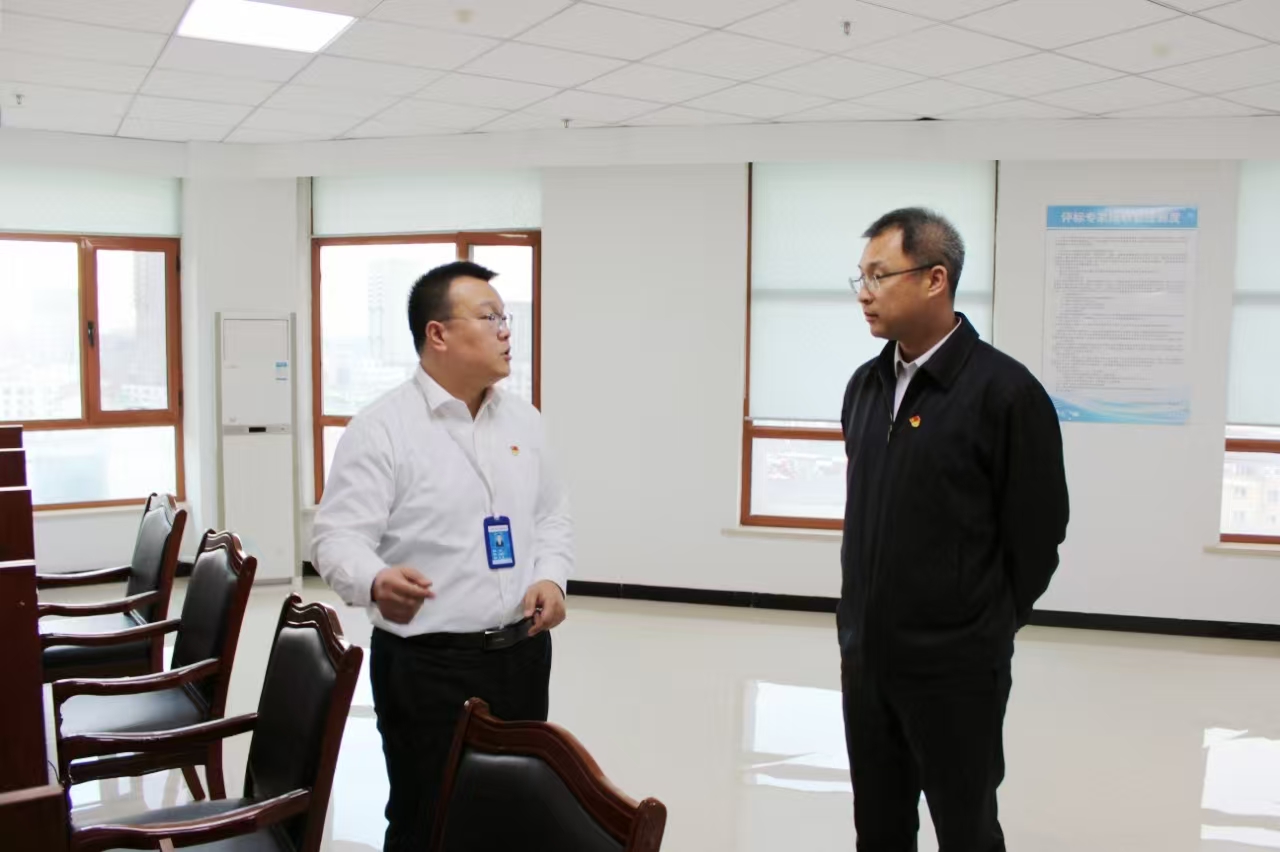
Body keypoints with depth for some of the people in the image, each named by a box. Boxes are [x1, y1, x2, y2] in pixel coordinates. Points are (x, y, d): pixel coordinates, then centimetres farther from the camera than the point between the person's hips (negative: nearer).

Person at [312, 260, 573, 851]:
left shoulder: (522, 419, 9)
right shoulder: (381, 427, -11)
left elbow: (552, 515, 16)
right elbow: (337, 538, -16)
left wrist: (551, 577, -3)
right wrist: (377, 583, -37)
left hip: (523, 652, 6)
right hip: (427, 665, -6)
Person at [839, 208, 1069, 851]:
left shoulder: (1005, 391, -15)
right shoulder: (866, 385, 6)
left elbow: (1036, 533, -11)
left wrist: (986, 627, 0)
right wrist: (862, 613, 14)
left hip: (956, 668, -6)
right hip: (864, 654, 6)